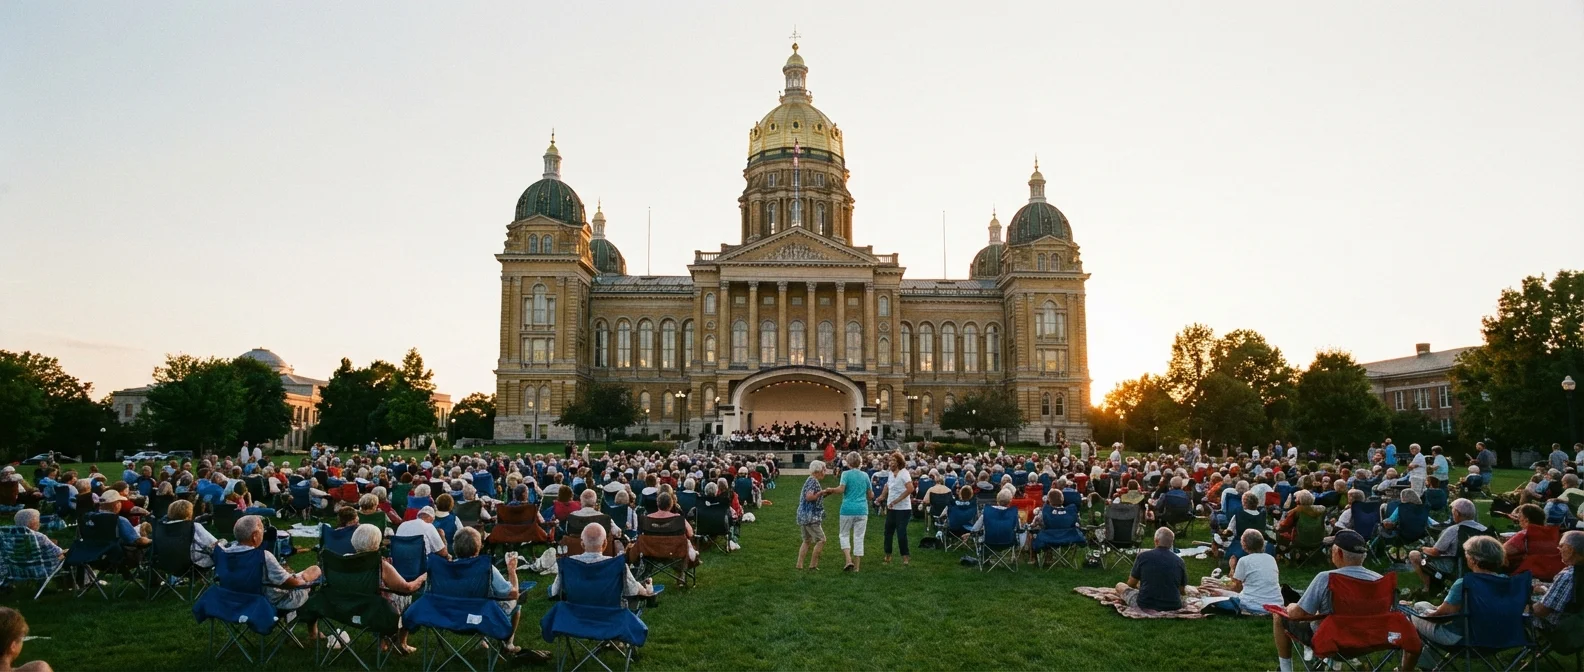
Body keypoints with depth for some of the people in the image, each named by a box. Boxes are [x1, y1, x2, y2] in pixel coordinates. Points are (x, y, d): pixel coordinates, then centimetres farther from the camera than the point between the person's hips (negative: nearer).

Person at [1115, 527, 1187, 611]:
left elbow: (1131, 584, 5)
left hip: (1144, 605, -3)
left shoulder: (1143, 556, -7)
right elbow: (1183, 592, 9)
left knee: (1120, 586, 19)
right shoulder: (1179, 561, -1)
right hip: (1173, 607, 3)